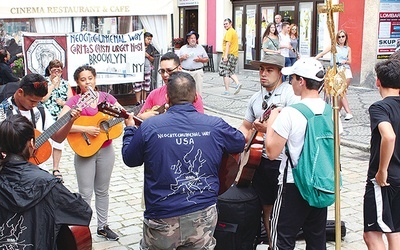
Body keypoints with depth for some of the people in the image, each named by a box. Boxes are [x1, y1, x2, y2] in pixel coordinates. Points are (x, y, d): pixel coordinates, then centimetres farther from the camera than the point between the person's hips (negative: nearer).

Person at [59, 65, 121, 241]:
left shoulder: (106, 97, 2)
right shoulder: (74, 101, -9)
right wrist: (85, 129, -26)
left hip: (106, 150, 4)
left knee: (102, 191, 16)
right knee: (86, 193, 2)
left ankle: (102, 226, 29)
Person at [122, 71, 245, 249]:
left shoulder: (149, 127, -9)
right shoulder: (215, 126, -6)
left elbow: (129, 159, 7)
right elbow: (240, 143, 15)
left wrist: (130, 129, 24)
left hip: (163, 221, -1)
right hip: (203, 218, 1)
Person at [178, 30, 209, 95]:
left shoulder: (200, 48, 12)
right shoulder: (183, 48, 12)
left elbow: (207, 59, 12)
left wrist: (200, 60, -8)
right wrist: (182, 58, -6)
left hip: (197, 72, 0)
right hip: (185, 72, 0)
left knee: (198, 90, -4)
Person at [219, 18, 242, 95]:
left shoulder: (229, 32, -11)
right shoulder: (234, 31, 21)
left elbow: (228, 44, -20)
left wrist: (226, 55, -25)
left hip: (229, 55, -10)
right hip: (235, 54, 10)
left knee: (225, 72, -4)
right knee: (231, 72, 17)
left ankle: (227, 90, -4)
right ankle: (238, 83, -3)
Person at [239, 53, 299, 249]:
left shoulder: (290, 94, -10)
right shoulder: (256, 98, 14)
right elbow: (246, 126, 19)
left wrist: (269, 129, -29)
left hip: (282, 161, -7)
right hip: (259, 159, 7)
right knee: (267, 208, 15)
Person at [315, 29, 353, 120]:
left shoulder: (348, 49, 13)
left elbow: (349, 61, 13)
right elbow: (322, 53, -5)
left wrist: (345, 61, -10)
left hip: (346, 70, 2)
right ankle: (348, 113, -9)